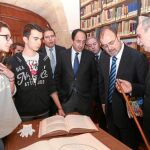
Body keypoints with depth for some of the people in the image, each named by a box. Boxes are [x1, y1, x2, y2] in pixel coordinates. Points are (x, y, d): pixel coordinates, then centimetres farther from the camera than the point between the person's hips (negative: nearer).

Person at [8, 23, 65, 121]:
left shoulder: (45, 59, 0)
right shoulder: (13, 61, -9)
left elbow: (51, 86, 4)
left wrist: (59, 108, 3)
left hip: (44, 112, 3)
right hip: (23, 114, -3)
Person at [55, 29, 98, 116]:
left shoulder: (90, 56, -2)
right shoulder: (63, 55, -1)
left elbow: (94, 77, 4)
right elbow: (57, 76, 6)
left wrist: (92, 95, 0)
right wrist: (61, 93, 2)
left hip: (85, 99, 0)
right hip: (66, 98, 0)